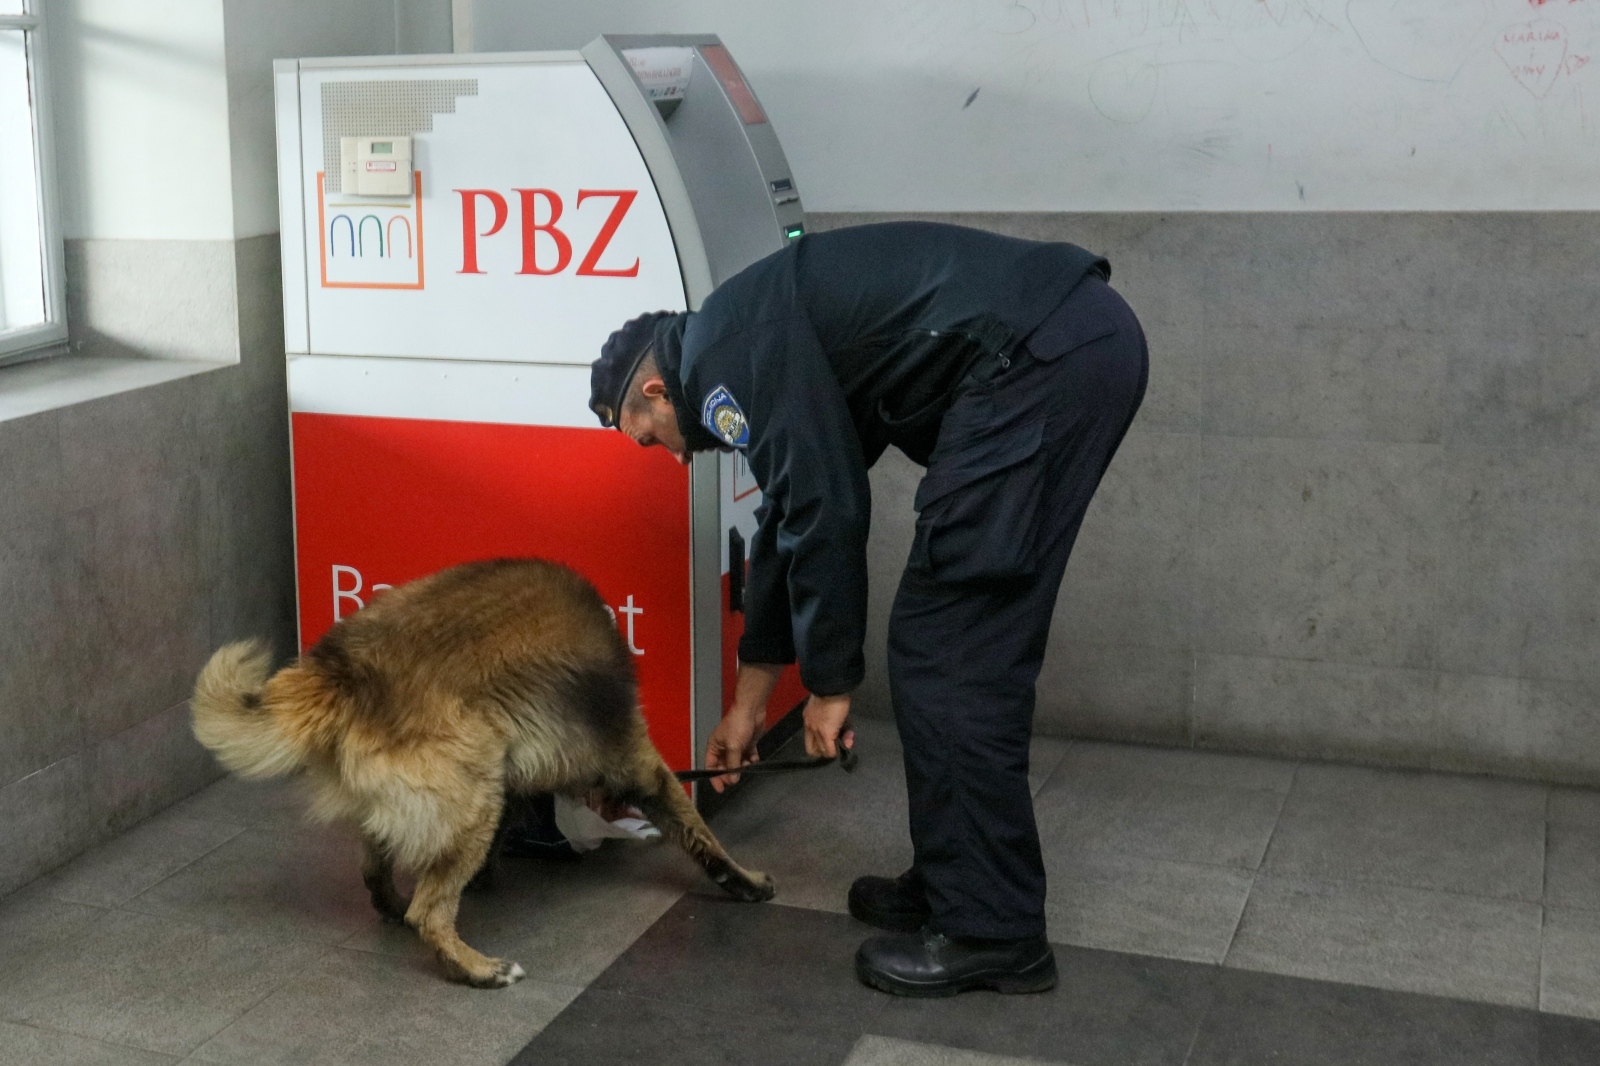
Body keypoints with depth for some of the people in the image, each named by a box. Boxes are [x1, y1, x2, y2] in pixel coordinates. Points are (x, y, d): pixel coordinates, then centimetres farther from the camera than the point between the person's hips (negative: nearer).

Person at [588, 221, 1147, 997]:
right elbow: (786, 530, 33)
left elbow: (826, 512, -9)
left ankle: (990, 931, 7)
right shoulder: (757, 344, 26)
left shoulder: (724, 350, -3)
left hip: (1038, 356, -10)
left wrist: (828, 683, 3)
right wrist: (748, 704, 39)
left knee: (948, 649, -3)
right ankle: (956, 882, 27)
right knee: (967, 643, 17)